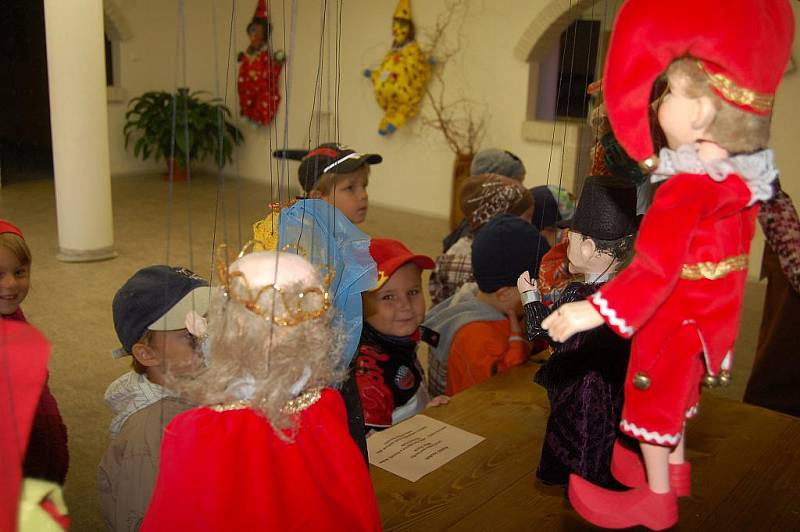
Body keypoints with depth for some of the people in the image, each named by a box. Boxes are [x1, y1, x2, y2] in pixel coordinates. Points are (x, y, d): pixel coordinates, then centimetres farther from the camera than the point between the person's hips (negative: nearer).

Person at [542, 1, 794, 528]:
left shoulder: (687, 188, -32)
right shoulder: (743, 172, -5)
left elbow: (657, 268, -40)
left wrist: (596, 312, -43)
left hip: (674, 317, -8)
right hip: (708, 306, 8)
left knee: (652, 398, 11)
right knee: (675, 390, 27)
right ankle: (675, 468, 47)